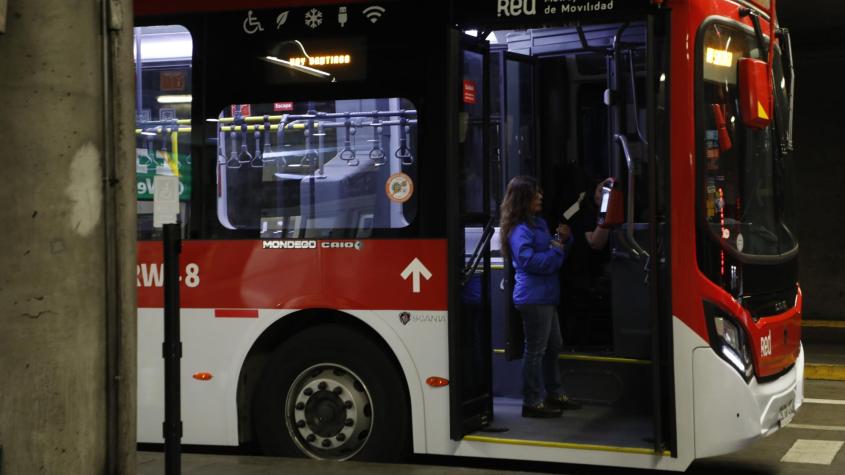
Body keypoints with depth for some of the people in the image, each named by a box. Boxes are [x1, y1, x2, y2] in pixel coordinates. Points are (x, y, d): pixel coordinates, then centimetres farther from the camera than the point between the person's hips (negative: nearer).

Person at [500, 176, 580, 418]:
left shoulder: (539, 223, 14)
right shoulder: (519, 230, -15)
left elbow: (551, 248, 24)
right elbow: (529, 261, -24)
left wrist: (564, 239, 4)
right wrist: (556, 252, -14)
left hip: (546, 296, 10)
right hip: (533, 297, -10)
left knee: (553, 346, 19)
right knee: (535, 350, -4)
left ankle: (554, 395, 31)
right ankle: (532, 403, 3)